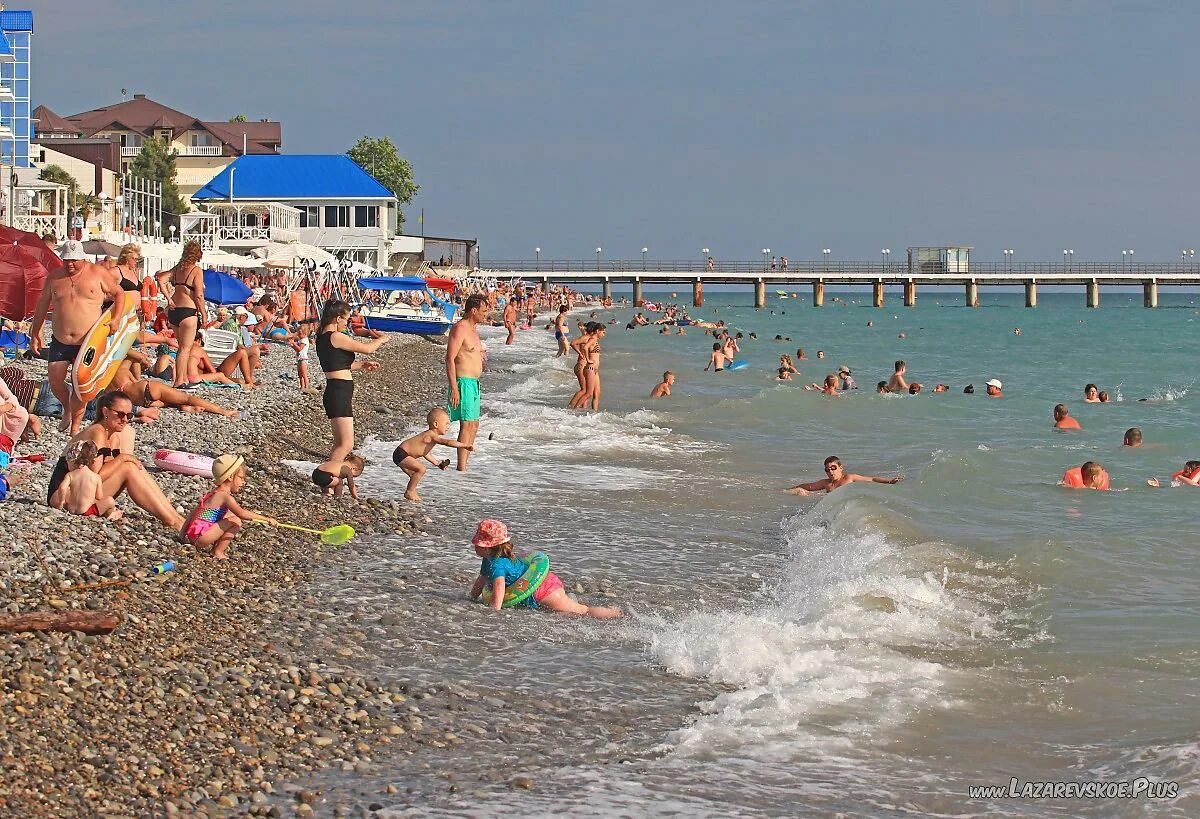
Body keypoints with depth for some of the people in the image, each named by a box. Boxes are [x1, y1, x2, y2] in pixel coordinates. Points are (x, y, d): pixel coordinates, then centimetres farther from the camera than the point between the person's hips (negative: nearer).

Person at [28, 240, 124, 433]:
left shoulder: (97, 273, -1)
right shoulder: (54, 277, 6)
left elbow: (118, 294, 8)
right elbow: (42, 306, 15)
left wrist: (115, 319, -5)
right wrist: (35, 334, 13)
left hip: (88, 342, -3)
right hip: (60, 341, 3)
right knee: (54, 382, 2)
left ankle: (75, 426, 8)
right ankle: (67, 408, 33)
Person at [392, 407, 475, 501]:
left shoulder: (429, 435, 10)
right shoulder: (431, 436, -23)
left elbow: (423, 451, 23)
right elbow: (448, 442, -35)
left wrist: (436, 463, 22)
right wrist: (466, 445, -36)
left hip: (402, 455, 11)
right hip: (401, 454, -11)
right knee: (421, 469, -22)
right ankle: (409, 492, -11)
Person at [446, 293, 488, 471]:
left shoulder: (473, 329, 16)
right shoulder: (460, 328, -14)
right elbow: (450, 358, -19)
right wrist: (454, 388, -23)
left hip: (474, 382, 10)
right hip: (463, 381, -10)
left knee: (474, 426, 13)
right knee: (467, 424, -13)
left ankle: (464, 466, 19)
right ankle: (461, 468, -13)